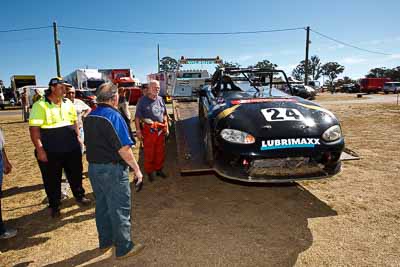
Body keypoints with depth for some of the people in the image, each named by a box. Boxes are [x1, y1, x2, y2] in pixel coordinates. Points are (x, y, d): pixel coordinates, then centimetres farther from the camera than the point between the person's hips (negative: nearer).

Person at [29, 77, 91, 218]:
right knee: (52, 179, 10)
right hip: (50, 151, -5)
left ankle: (79, 195, 38)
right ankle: (54, 205, 28)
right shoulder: (40, 105, -12)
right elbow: (34, 129, -14)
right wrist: (39, 149, -18)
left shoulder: (68, 103, 6)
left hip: (72, 148, 5)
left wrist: (78, 137, 12)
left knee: (75, 174, 18)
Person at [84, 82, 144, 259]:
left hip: (93, 167, 8)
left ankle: (105, 241, 35)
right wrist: (136, 169, -13)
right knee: (120, 209, 4)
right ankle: (124, 248, 16)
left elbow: (90, 143, 15)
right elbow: (124, 148, -20)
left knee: (102, 206, 20)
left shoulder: (89, 117, 8)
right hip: (112, 169, -8)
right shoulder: (113, 116, -18)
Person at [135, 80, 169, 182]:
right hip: (148, 130, -5)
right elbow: (137, 117, -5)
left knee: (160, 152, 13)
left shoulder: (160, 99, 12)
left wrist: (166, 128, 13)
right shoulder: (143, 100, -4)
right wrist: (138, 130, -11)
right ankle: (149, 172, 19)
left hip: (161, 130, 5)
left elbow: (164, 114, 18)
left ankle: (158, 169, 30)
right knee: (149, 152, 3)